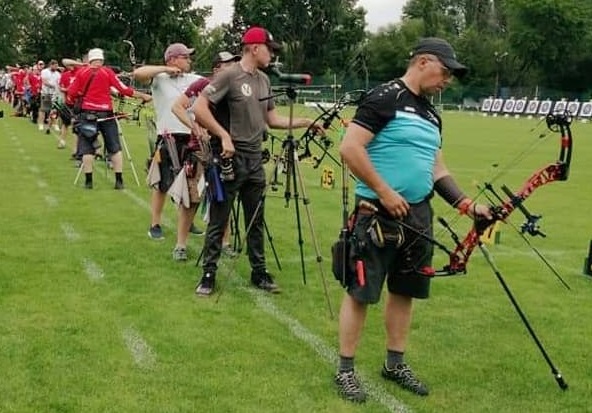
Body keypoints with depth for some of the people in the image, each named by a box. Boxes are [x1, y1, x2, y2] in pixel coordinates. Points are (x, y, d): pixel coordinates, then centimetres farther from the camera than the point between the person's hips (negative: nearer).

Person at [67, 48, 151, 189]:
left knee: (87, 147, 7)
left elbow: (71, 93, 2)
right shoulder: (108, 72, 0)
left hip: (87, 114, 1)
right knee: (115, 148, 7)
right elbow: (124, 89, -2)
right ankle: (119, 180, 3)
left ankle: (88, 180, 4)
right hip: (106, 114, 0)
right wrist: (143, 96, 5)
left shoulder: (81, 72, 2)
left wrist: (72, 102, 22)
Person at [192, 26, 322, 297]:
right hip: (230, 159, -7)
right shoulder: (229, 76, -12)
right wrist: (224, 136, -20)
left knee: (256, 222, 13)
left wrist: (305, 122, 9)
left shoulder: (264, 80, 12)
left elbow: (272, 120, 17)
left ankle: (259, 272, 22)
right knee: (218, 222, 1)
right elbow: (199, 109, -17)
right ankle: (208, 275, 10)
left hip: (255, 160, 7)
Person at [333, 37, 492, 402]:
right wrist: (384, 192, -17)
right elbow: (350, 149, -18)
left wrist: (467, 204, 8)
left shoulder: (431, 115, 16)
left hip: (418, 214, 9)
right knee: (360, 292, -2)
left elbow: (437, 170, 19)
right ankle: (345, 370, 9)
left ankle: (395, 364, 28)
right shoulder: (384, 98, -11)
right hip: (379, 213, -8)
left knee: (405, 290, 15)